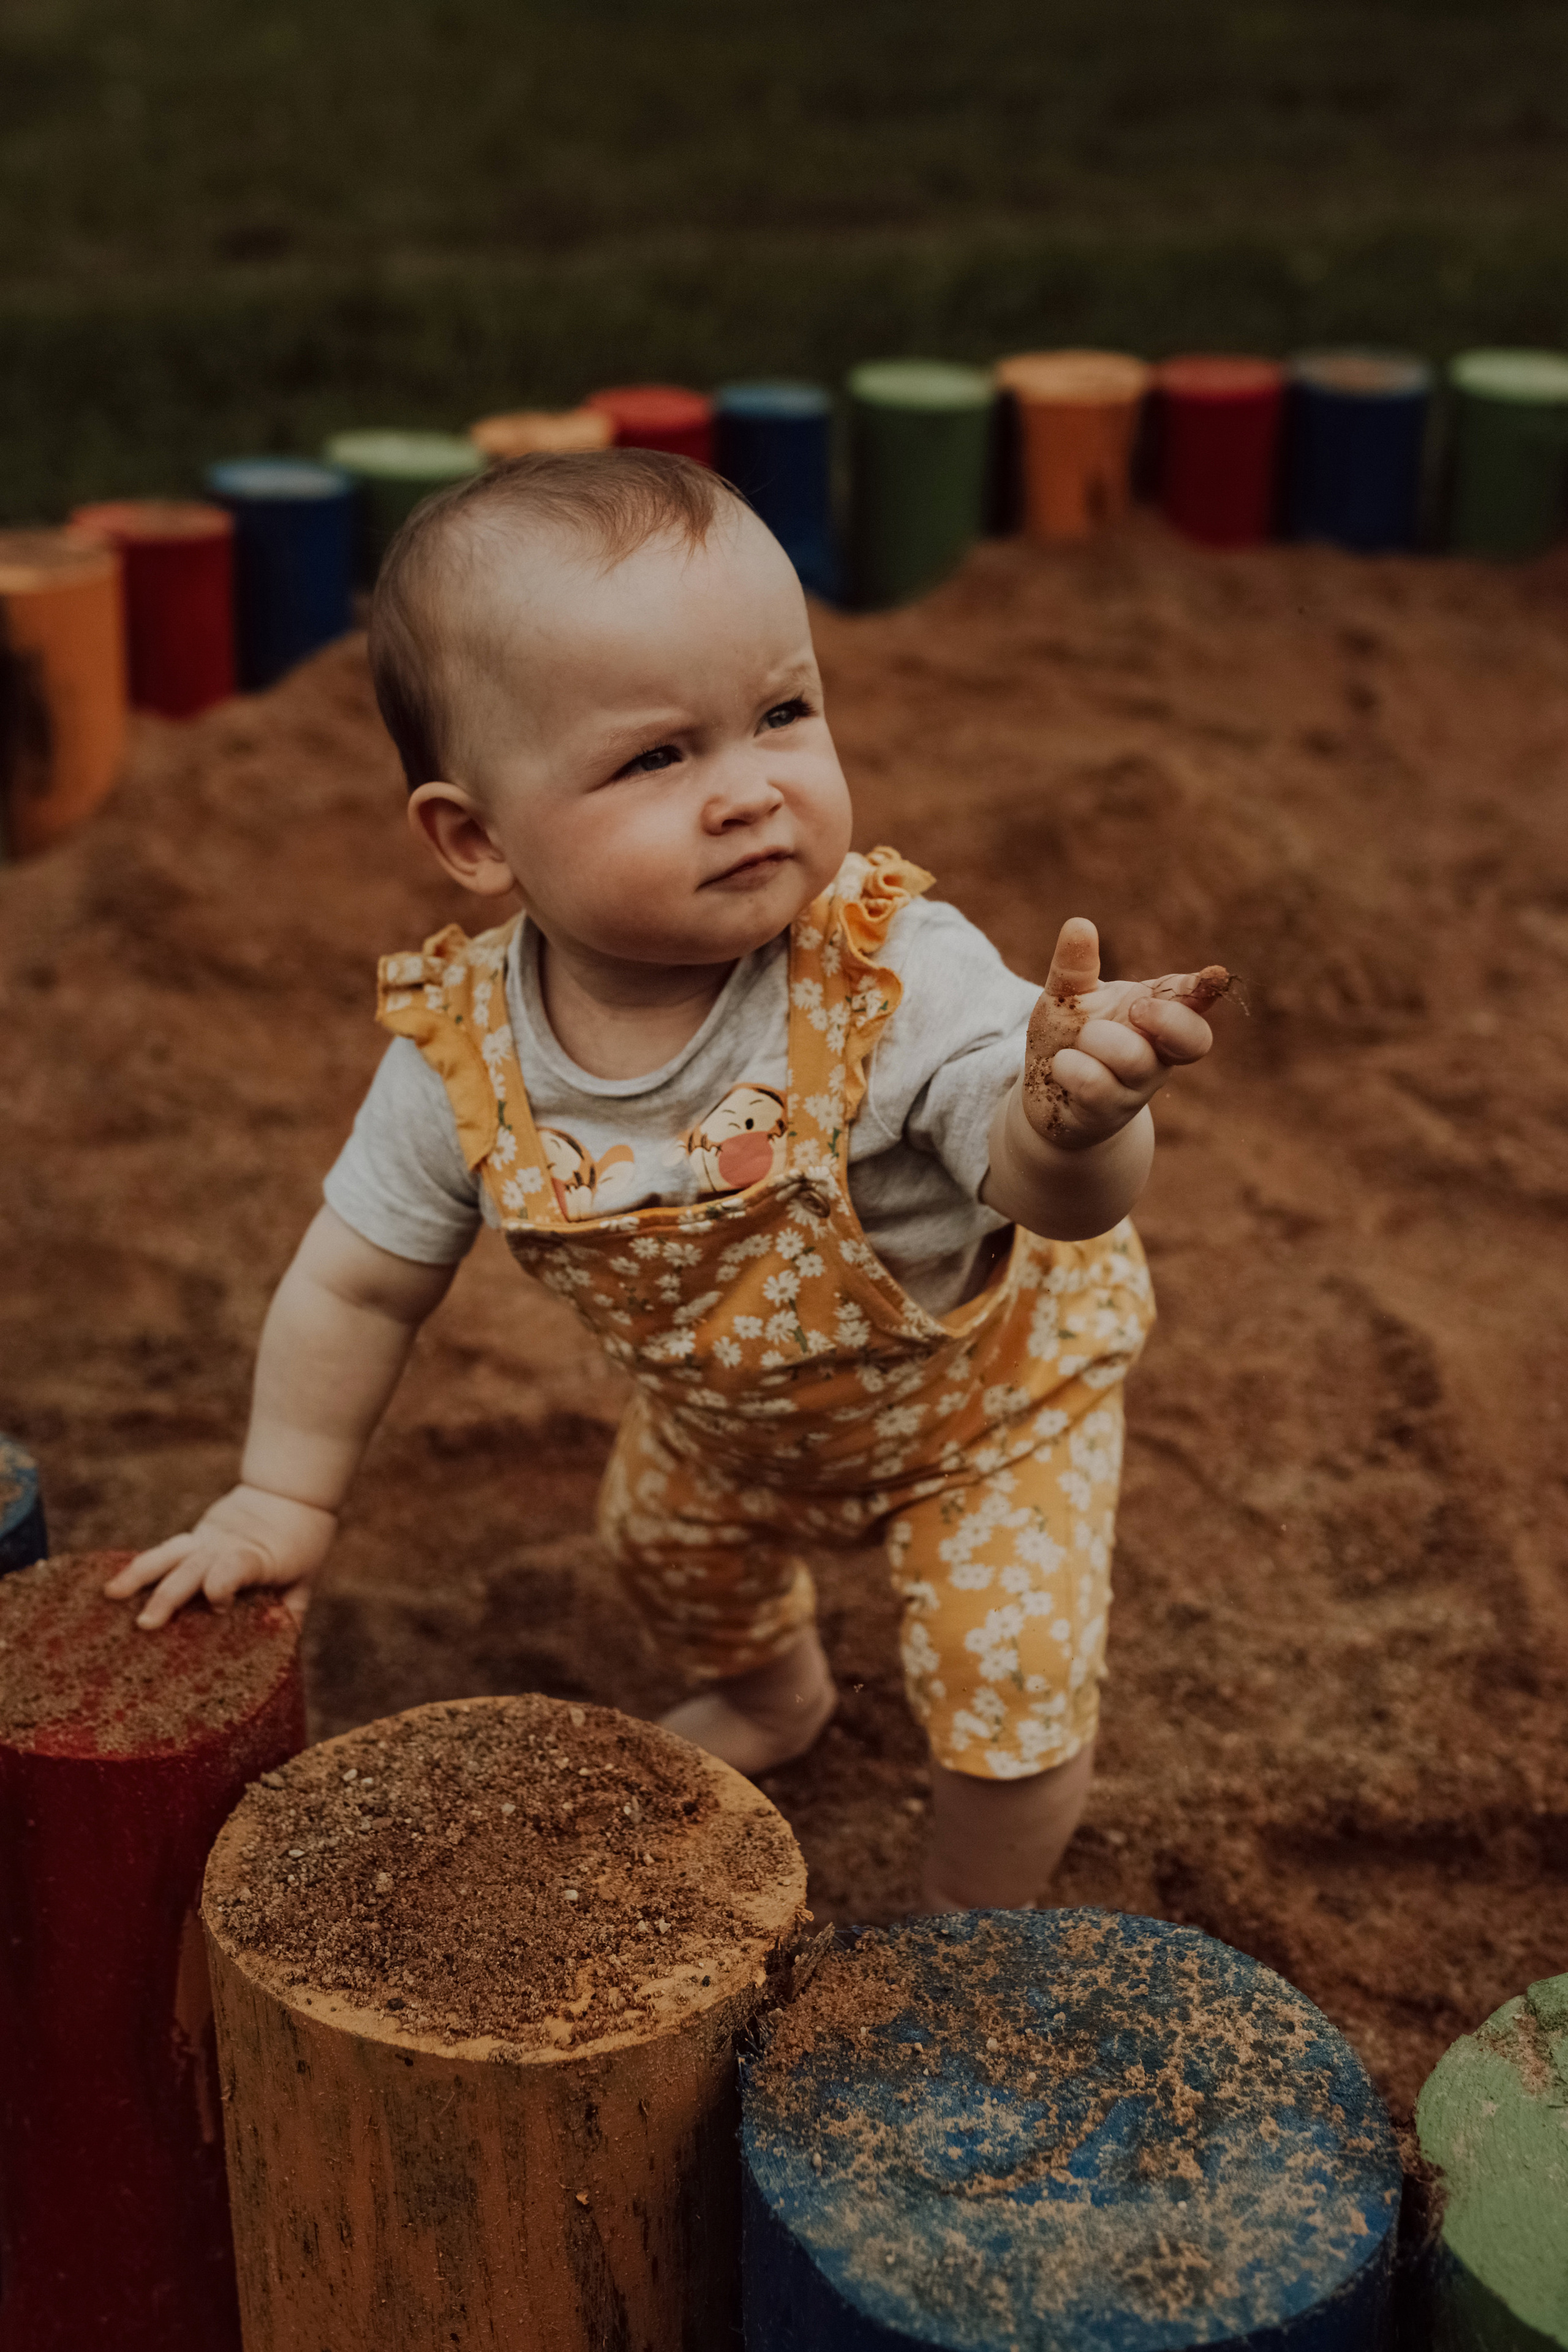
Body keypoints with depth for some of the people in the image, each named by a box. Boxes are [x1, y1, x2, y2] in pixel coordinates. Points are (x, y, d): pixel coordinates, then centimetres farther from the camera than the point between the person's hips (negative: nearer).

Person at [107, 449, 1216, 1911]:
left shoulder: (898, 977, -39)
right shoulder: (467, 1053, -28)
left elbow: (1044, 1189, -48)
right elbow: (357, 1286, -12)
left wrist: (1072, 1122, -72)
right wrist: (285, 1497, -4)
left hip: (982, 1384, -4)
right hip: (727, 1408, 4)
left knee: (1006, 1683, -6)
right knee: (665, 1536, 27)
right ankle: (771, 1696, 65)